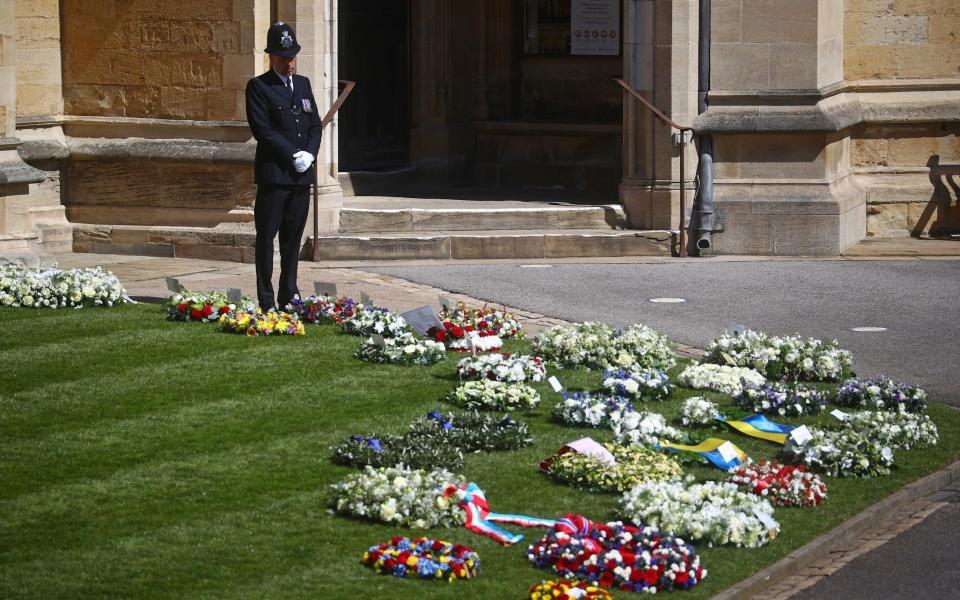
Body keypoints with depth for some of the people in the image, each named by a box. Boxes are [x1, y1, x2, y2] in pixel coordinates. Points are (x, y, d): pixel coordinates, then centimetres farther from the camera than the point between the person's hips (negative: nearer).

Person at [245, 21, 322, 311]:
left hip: (302, 174, 6)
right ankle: (266, 300, 0)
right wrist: (293, 154, -15)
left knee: (293, 236, 10)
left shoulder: (303, 84, 16)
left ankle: (289, 295, 17)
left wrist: (309, 153, -3)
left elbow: (315, 124, 14)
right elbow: (262, 129, -11)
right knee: (266, 236, -3)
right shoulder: (258, 87, -3)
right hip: (273, 174, -6)